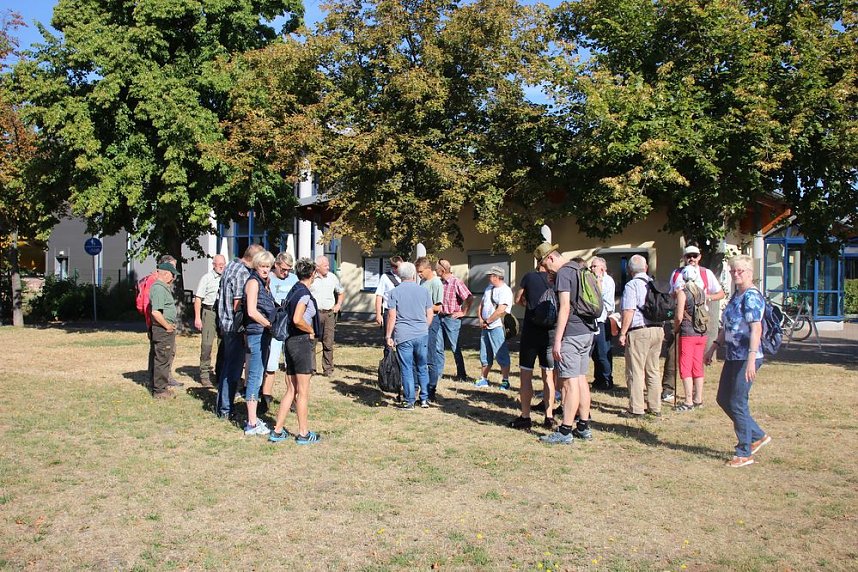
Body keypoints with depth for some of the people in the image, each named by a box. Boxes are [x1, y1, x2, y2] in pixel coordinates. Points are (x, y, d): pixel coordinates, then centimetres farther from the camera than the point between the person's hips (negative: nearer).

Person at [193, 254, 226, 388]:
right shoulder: (206, 278, 0)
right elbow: (198, 298, -3)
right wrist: (197, 317, -10)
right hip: (210, 312, -5)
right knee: (207, 343, -7)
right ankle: (204, 375, -2)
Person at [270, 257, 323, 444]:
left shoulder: (294, 291, 12)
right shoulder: (304, 293, -14)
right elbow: (297, 320, -25)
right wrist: (311, 331, -9)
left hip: (290, 341, 8)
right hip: (303, 342, -8)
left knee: (291, 391, 13)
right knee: (303, 392, 1)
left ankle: (277, 431, 15)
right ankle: (304, 434, 10)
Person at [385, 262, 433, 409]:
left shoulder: (395, 292, -3)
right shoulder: (424, 291, 4)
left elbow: (392, 316, -6)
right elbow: (430, 314, 7)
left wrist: (388, 336, 1)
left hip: (403, 336, -2)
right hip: (422, 335, 2)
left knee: (407, 369, 2)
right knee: (423, 368, 14)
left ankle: (409, 402, 6)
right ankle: (425, 399, 18)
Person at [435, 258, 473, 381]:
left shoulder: (456, 282, -15)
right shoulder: (440, 282, 8)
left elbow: (469, 298, -22)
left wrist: (463, 312, -15)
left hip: (452, 319, -7)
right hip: (441, 318, 7)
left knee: (455, 348, -1)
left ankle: (461, 375, 8)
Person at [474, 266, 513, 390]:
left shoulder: (505, 291, -13)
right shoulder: (489, 288, 15)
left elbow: (501, 310, -22)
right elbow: (482, 305, 19)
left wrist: (487, 321, -13)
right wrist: (481, 320, 5)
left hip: (497, 327, -9)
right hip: (486, 327, 9)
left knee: (502, 355, -6)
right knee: (485, 355, 14)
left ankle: (505, 381, -1)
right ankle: (483, 379, 23)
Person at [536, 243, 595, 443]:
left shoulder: (563, 273, -13)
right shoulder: (579, 269, 15)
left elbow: (565, 308, -19)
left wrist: (557, 340, -19)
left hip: (572, 333, -9)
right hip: (587, 331, 10)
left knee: (569, 381, -7)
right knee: (581, 379, 14)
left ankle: (565, 431, -4)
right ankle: (584, 426, 20)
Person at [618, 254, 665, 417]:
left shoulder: (631, 285, -8)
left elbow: (629, 312, -15)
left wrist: (622, 333, -10)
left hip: (639, 331, -7)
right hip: (657, 330, 7)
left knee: (635, 371, -1)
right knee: (653, 370, 13)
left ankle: (636, 409, 0)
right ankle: (655, 408, 17)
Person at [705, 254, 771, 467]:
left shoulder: (752, 296, -15)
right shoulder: (736, 296, 14)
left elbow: (756, 329, -24)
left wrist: (751, 359, -32)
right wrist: (713, 348, 24)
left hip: (746, 358, -10)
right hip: (732, 357, 10)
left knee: (737, 403, -3)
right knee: (723, 399, 15)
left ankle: (744, 454, 10)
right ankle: (758, 436, 29)